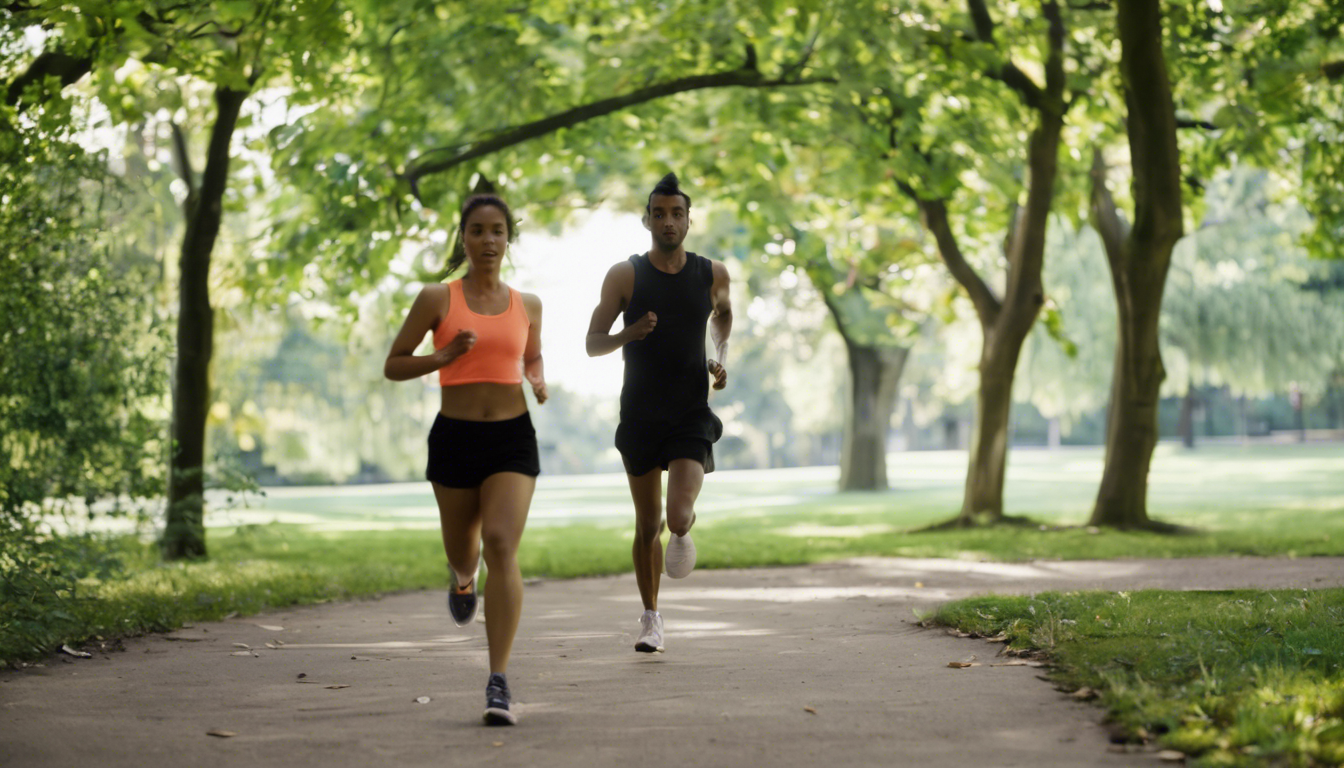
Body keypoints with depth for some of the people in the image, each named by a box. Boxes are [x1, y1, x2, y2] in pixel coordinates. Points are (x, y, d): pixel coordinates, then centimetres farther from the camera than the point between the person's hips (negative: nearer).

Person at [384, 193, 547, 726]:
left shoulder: (527, 305, 9)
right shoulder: (437, 299, 1)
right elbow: (393, 366, 3)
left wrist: (538, 382, 4)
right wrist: (445, 356, -14)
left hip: (512, 437, 0)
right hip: (455, 436, 0)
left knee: (502, 544, -17)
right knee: (462, 549, 14)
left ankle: (499, 683, -19)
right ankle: (463, 578, 57)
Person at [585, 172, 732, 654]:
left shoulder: (713, 275, 1)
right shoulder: (625, 275, -5)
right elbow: (592, 344, -4)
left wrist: (720, 359, 7)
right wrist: (628, 335, -25)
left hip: (692, 416, 0)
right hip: (639, 417, 0)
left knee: (678, 517, -18)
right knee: (647, 525, 8)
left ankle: (683, 535, 20)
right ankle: (651, 618, 26)